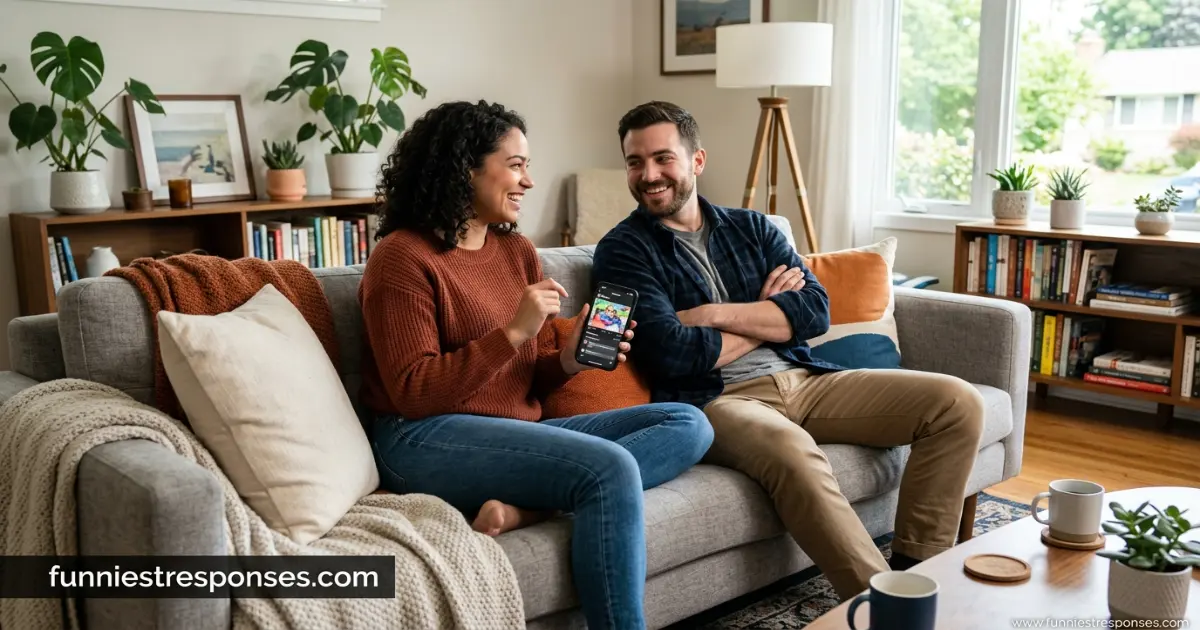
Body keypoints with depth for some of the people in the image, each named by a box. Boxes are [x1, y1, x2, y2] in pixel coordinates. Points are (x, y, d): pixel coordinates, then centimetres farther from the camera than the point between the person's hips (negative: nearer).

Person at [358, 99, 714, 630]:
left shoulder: (517, 251, 14)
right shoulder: (402, 258, -8)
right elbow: (414, 394, -15)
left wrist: (568, 362, -5)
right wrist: (513, 331, -20)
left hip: (516, 433, 8)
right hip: (427, 438, -8)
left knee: (688, 425, -6)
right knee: (611, 469, -30)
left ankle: (521, 509, -22)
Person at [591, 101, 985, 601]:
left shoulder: (751, 227, 16)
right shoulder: (623, 250, 1)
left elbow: (816, 310, 1)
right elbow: (671, 353, -14)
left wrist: (714, 315, -10)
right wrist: (767, 318, -1)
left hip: (804, 379, 6)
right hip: (714, 400, -6)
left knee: (958, 402, -6)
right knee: (790, 447, -40)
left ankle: (916, 570, -3)